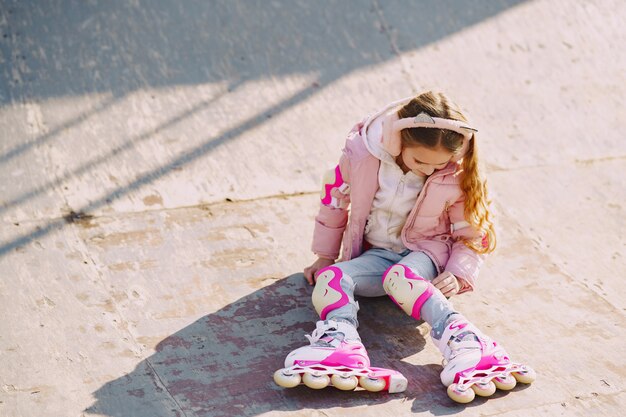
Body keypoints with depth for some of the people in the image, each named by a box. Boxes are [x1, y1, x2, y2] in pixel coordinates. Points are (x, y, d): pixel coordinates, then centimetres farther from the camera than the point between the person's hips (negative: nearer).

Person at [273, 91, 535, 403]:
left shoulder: (457, 176, -15)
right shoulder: (362, 152, -14)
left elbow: (472, 233, -1)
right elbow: (335, 197, 4)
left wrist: (459, 275, -18)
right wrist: (325, 256, 14)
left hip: (425, 252, -3)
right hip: (374, 256, 3)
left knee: (400, 276, -38)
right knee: (331, 277, -27)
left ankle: (462, 340, -54)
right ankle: (341, 342, -55)